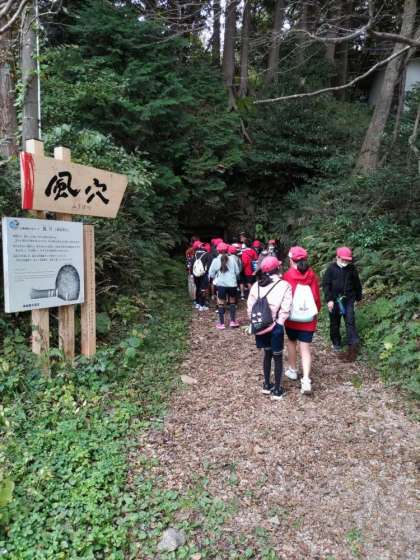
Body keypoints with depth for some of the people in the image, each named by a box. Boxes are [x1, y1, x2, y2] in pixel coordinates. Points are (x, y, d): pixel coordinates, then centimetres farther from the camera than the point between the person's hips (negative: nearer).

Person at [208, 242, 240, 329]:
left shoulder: (215, 260, -4)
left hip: (221, 284, -1)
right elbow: (237, 271, 3)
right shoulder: (232, 258, -2)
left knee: (221, 304, 9)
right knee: (232, 302, 18)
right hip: (232, 284, 1)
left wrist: (215, 278, 20)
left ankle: (221, 323, 11)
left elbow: (211, 274, 0)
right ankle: (233, 321, 21)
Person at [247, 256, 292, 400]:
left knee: (267, 354, 22)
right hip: (276, 327, -4)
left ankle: (267, 385, 32)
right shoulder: (284, 285, -11)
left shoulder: (256, 285, 1)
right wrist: (279, 322, -4)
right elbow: (285, 309, -17)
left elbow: (250, 306, 0)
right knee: (278, 357, 10)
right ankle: (277, 390, 18)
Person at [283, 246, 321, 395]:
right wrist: (315, 311, 18)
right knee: (305, 348, 2)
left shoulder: (287, 276, -11)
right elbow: (317, 298, 2)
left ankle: (293, 370, 34)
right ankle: (306, 380, -9)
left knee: (291, 342, 22)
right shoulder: (312, 276, -3)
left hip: (291, 317, -1)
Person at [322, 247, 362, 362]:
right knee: (334, 323, 12)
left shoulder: (352, 268, 1)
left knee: (350, 322, -8)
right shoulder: (331, 268, -5)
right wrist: (329, 299, -14)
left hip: (348, 299, 0)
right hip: (335, 300, 0)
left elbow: (357, 284, 12)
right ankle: (336, 343, 29)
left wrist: (358, 297, 18)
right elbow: (326, 284, -7)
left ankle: (353, 346, -7)